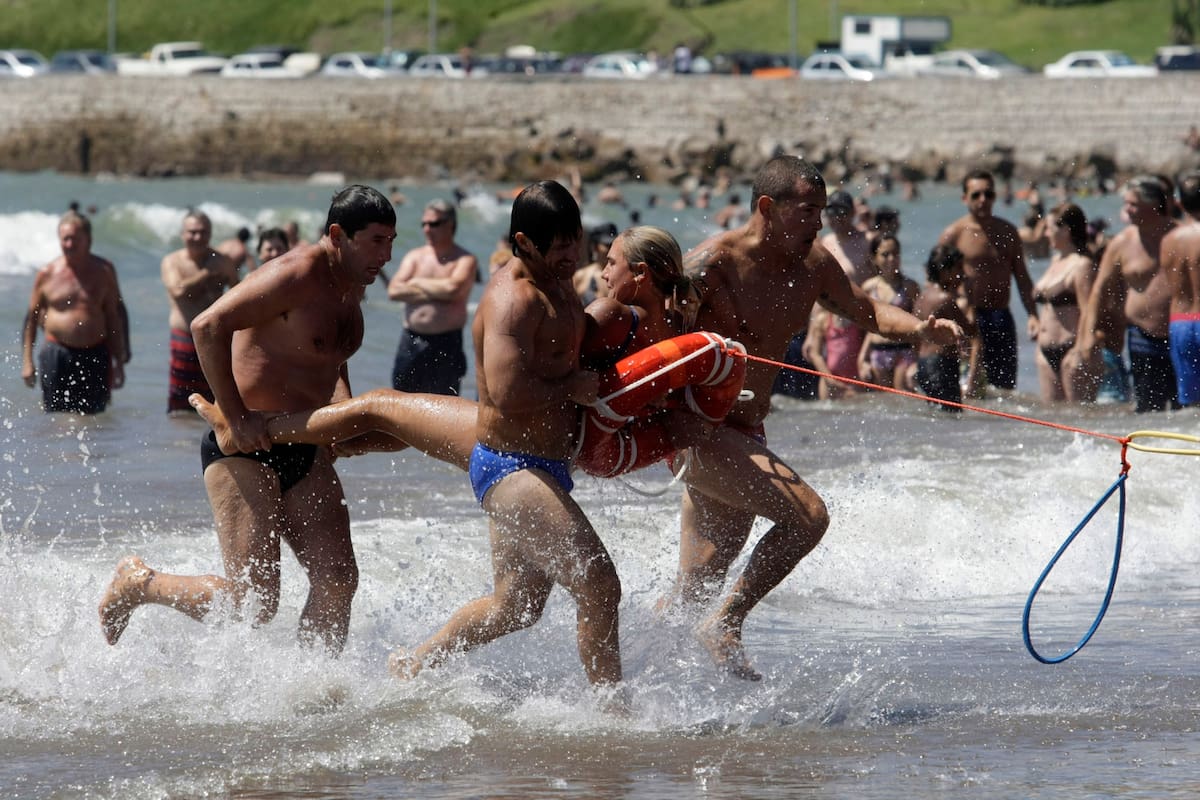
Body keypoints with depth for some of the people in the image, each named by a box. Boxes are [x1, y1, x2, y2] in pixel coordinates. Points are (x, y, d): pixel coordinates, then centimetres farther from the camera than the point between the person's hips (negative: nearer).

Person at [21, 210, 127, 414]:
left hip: (95, 354, 0)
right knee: (56, 414, -4)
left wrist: (119, 362, 4)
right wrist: (27, 361, 2)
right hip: (56, 353, 0)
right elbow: (31, 319, 7)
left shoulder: (103, 271, 4)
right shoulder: (47, 274, 2)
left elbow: (115, 317, 7)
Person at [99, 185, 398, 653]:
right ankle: (138, 583, 10)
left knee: (337, 581, -4)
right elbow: (208, 326, -26)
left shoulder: (351, 287, 13)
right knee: (253, 601, -12)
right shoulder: (297, 274, -17)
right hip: (244, 449, -9)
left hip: (305, 451, 9)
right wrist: (236, 417, -24)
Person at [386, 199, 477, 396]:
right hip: (411, 341, 4)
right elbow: (394, 291, -3)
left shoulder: (464, 260, -1)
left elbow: (453, 288, -20)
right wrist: (436, 292, -10)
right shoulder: (414, 257, 11)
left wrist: (417, 283, -6)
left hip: (446, 343, -4)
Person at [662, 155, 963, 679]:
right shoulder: (713, 263, -17)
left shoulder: (813, 267, 7)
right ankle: (725, 626, -14)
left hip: (746, 435, 8)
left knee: (695, 592, 10)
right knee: (806, 515, -23)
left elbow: (866, 311, 22)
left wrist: (919, 328, 2)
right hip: (700, 433, -8)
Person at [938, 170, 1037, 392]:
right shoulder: (954, 234, -2)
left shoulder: (1007, 232, 13)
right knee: (972, 386, -15)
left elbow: (1021, 277, 16)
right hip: (971, 317, -5)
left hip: (1001, 317, 5)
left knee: (1006, 386, 5)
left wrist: (1032, 314, 4)